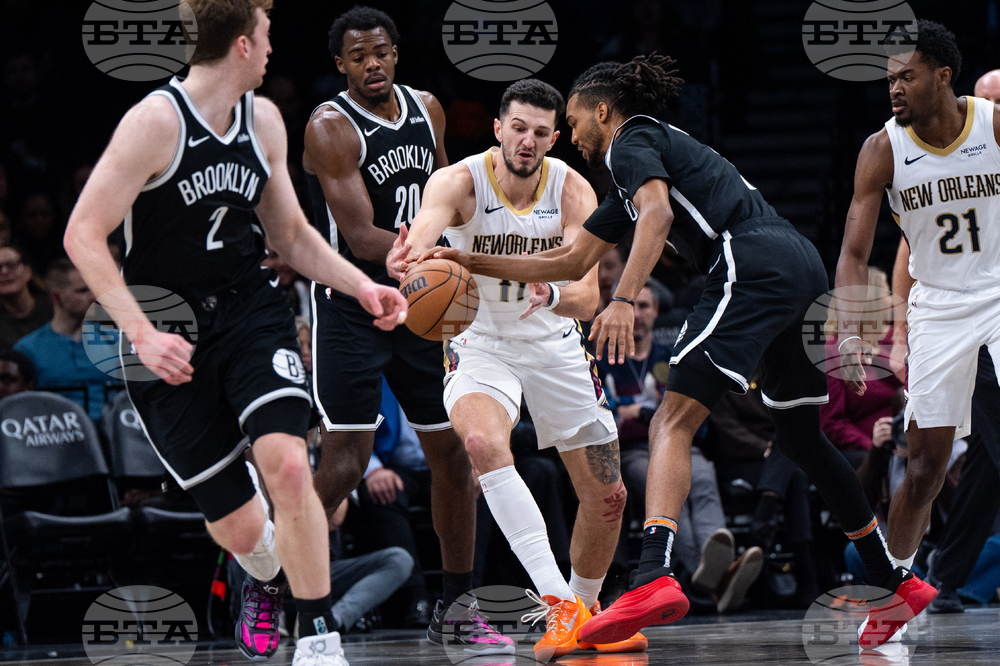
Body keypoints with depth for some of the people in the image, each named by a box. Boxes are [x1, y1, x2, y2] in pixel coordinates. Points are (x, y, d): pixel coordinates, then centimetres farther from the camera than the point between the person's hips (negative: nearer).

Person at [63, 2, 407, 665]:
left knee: (287, 465, -24)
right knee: (239, 529, -1)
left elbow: (292, 234, 19)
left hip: (251, 314, 4)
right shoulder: (157, 121, -14)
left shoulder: (264, 120, 7)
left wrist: (363, 287, 4)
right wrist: (142, 334, -25)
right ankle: (266, 579, 38)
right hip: (169, 339, -4)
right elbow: (84, 236, -16)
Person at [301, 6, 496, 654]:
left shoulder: (427, 109, 6)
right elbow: (364, 242, -22)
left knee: (453, 452, 6)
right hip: (351, 305, -7)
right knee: (346, 461, -14)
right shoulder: (331, 128, -16)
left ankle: (456, 606, 17)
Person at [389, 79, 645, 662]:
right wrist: (406, 258, -68)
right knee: (484, 443, -35)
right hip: (481, 343, -3)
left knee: (608, 495, 5)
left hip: (555, 346, 3)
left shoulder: (573, 191, -15)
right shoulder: (460, 181, -20)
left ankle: (585, 609, 34)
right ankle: (558, 605, -36)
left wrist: (553, 295, -48)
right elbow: (424, 228, -43)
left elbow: (588, 300, -24)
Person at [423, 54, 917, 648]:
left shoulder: (631, 143, 7)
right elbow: (571, 262, 37)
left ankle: (654, 578, -36)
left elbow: (658, 212, -17)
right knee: (801, 435, 22)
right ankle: (896, 581, 28)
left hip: (754, 263, -10)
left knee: (673, 422, -17)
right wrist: (475, 264, 36)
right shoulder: (660, 147, 34)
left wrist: (624, 299, -27)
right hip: (806, 266, 10)